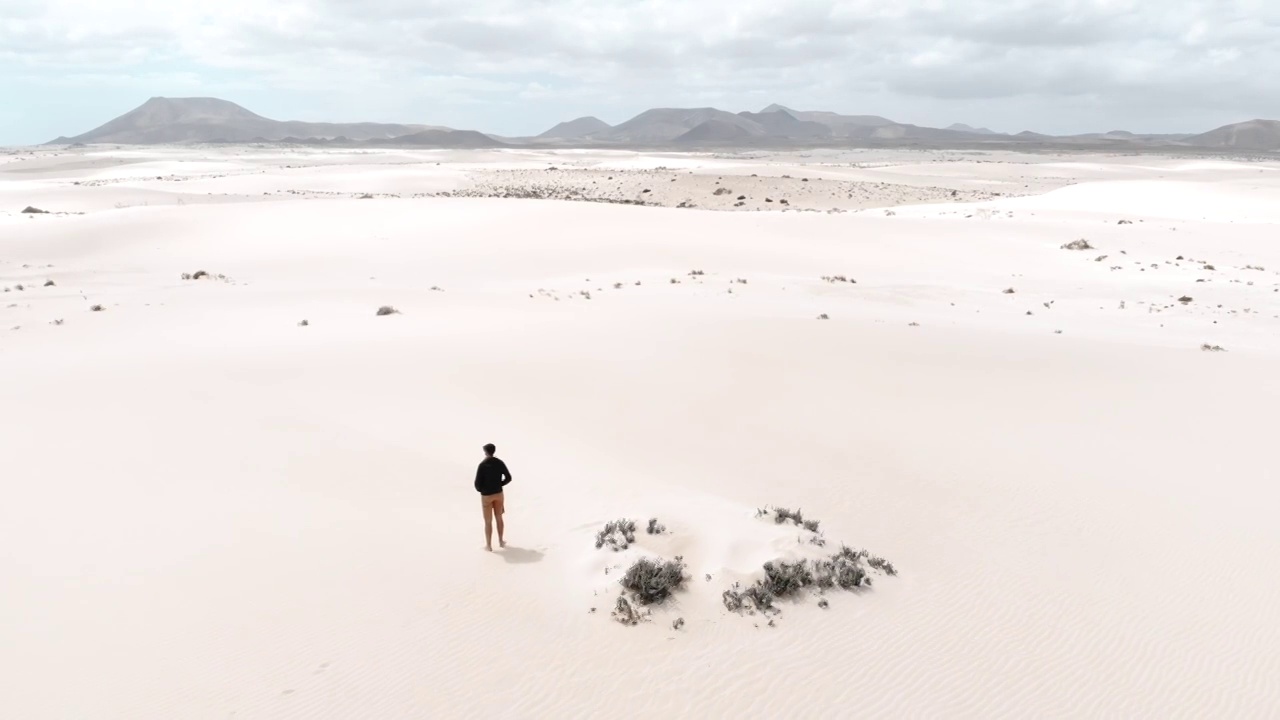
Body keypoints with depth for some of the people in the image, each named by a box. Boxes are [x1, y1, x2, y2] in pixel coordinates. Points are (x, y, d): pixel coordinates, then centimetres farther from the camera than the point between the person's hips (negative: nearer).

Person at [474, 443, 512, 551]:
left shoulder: (482, 465, -21)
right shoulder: (500, 463, -6)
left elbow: (477, 483, -19)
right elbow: (508, 478, 0)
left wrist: (480, 489, 4)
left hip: (486, 495, -4)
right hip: (498, 494, 4)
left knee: (488, 521, 9)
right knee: (499, 518, 22)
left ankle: (489, 545, 19)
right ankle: (501, 541, 33)